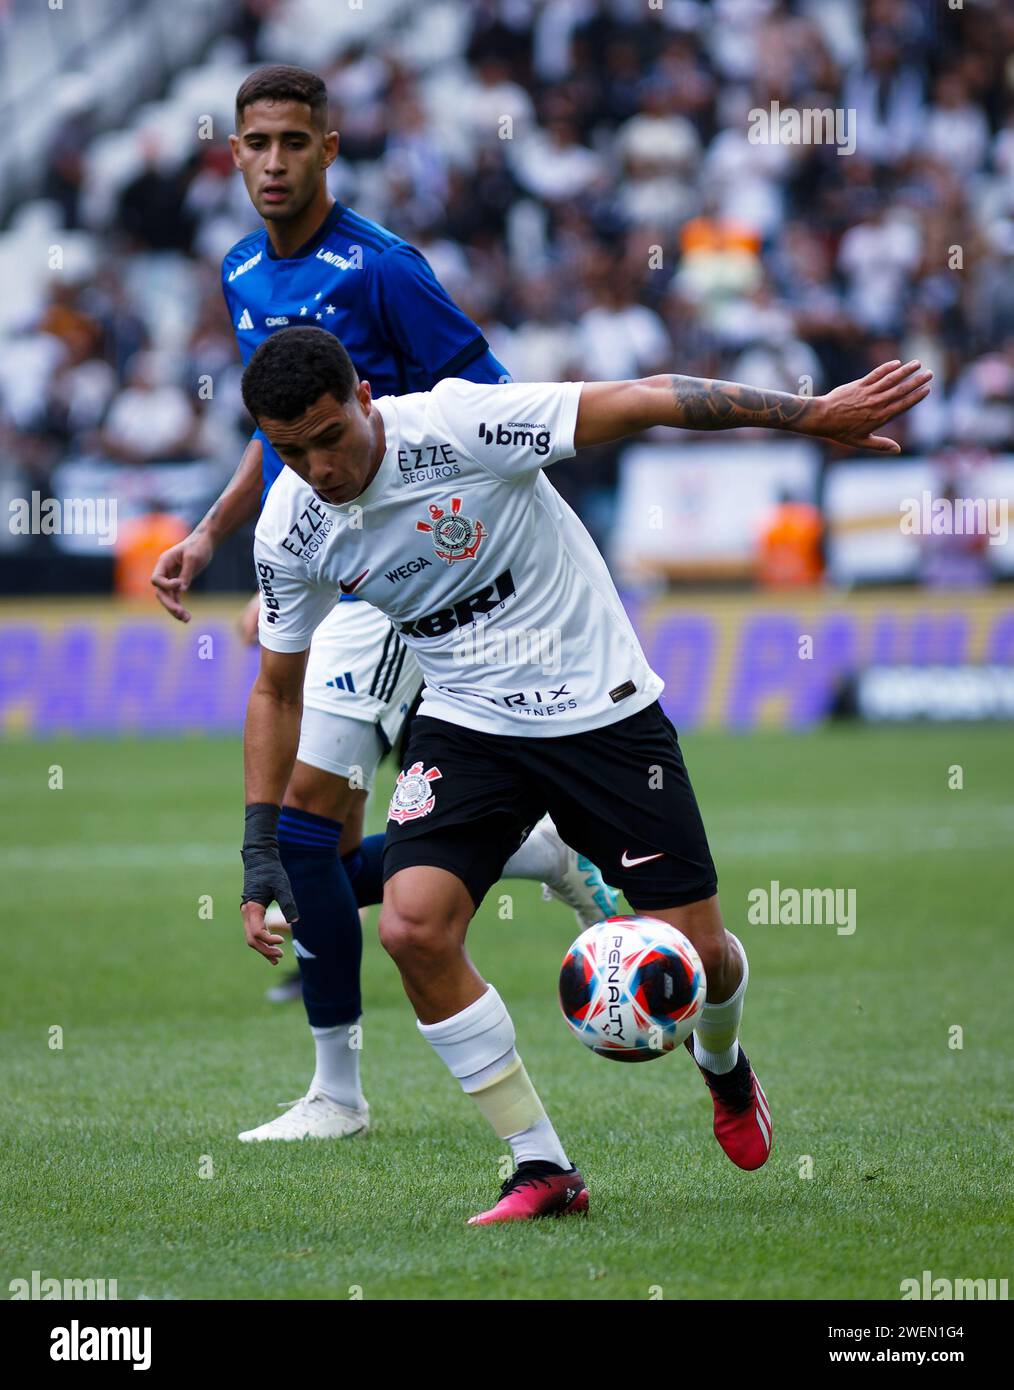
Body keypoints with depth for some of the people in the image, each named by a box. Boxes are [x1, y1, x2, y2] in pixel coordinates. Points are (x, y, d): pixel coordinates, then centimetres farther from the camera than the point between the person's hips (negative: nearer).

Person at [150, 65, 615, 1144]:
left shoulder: (378, 269, -12)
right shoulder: (243, 277, 11)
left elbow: (490, 400, -11)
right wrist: (207, 538, 15)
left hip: (385, 583, -8)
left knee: (302, 822, -15)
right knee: (338, 865, 5)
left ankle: (337, 1091, -4)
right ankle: (551, 854, 27)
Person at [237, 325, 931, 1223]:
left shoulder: (460, 425, -24)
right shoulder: (290, 531, -9)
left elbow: (646, 401, -21)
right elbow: (277, 689, 5)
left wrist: (810, 414, -24)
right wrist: (261, 852, -1)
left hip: (602, 707, -3)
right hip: (466, 726, 3)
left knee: (693, 947, -2)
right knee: (412, 925, -21)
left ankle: (724, 1063, 38)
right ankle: (543, 1170, -6)